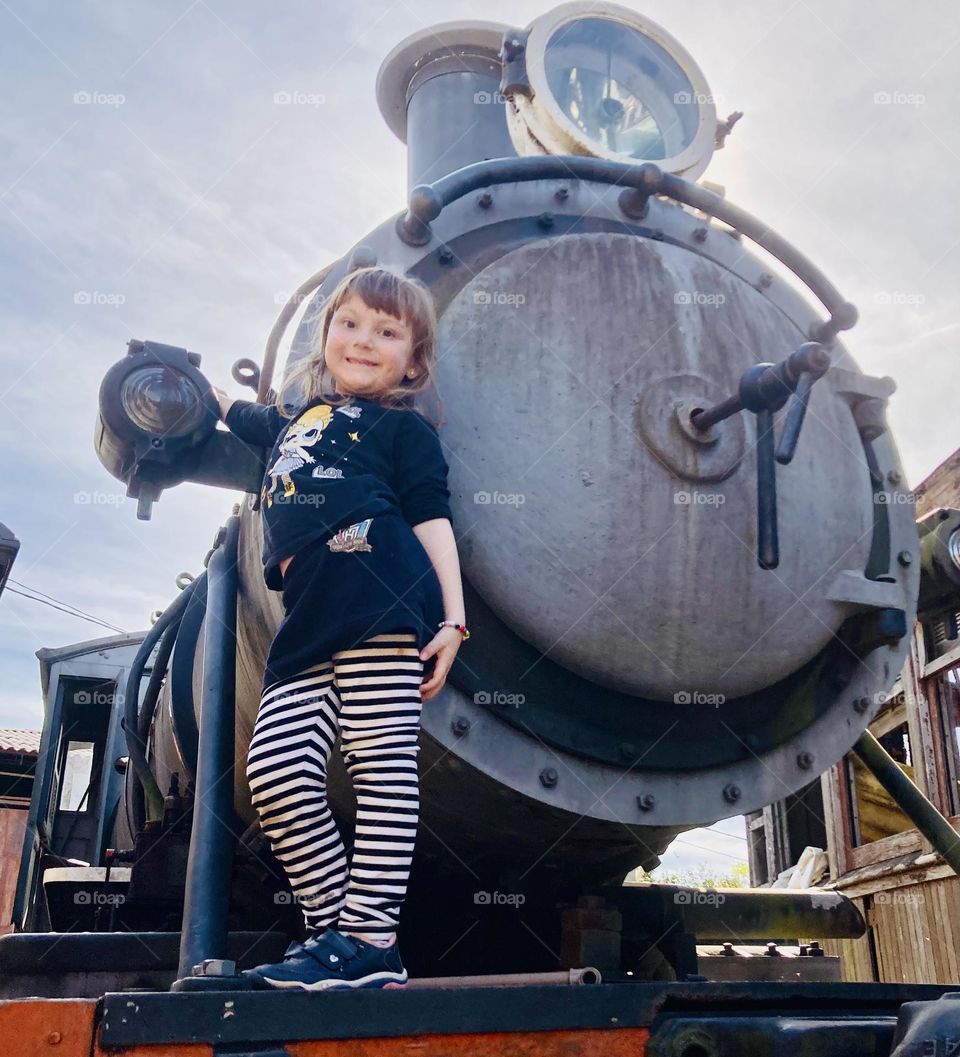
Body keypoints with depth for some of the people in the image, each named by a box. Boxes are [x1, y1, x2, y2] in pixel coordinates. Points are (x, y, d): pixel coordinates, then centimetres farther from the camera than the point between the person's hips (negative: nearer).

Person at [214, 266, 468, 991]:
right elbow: (235, 412, 57)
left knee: (381, 763, -10)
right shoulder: (294, 418, 34)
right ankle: (331, 930, 0)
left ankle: (372, 942, -8)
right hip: (309, 630, 6)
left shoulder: (401, 426, 15)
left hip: (379, 600, -6)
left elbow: (432, 519, 4)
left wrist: (453, 618, -7)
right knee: (275, 769, -8)